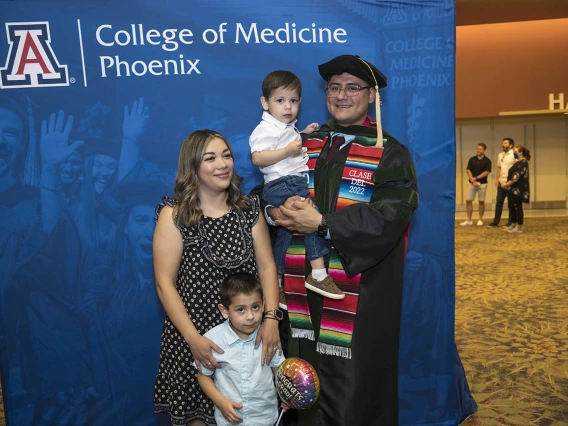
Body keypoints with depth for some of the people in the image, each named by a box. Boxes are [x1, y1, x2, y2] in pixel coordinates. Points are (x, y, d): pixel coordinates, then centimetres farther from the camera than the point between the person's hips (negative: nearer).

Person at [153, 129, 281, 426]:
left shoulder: (249, 208, 3)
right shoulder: (174, 215, -7)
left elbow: (266, 266, 0)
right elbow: (164, 283, -10)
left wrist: (271, 318, -13)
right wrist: (193, 338, -17)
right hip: (195, 333, -2)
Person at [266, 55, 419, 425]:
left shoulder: (390, 153, -2)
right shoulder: (305, 145, 11)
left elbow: (390, 215, -16)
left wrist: (322, 223, -21)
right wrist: (278, 211, -13)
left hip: (360, 292, -3)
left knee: (354, 383, 5)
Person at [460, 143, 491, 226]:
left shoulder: (487, 161, -1)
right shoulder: (472, 159, 7)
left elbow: (487, 172, -8)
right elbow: (468, 170, 1)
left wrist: (476, 178, -15)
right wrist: (472, 180, -12)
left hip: (482, 183, -2)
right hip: (471, 183, 2)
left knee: (481, 201, 4)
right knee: (468, 201, -2)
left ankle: (480, 220, 14)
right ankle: (469, 220, 5)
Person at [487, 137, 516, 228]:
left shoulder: (514, 155, -10)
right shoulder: (500, 155, 11)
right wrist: (497, 179, 7)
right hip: (501, 182, 6)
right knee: (498, 202, 8)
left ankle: (511, 222, 14)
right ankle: (495, 222, 14)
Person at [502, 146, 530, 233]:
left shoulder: (523, 162, -14)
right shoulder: (518, 162, 17)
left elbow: (517, 176, -21)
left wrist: (507, 184, -18)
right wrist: (507, 183, 9)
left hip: (518, 190, -10)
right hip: (513, 189, 10)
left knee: (518, 207, -4)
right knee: (511, 207, 13)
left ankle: (519, 227, 2)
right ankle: (513, 225, 21)